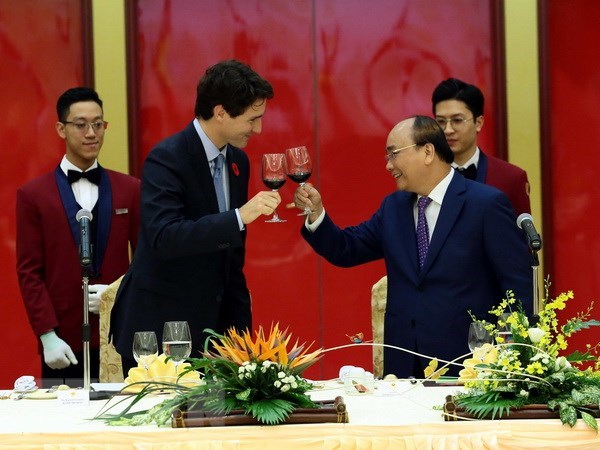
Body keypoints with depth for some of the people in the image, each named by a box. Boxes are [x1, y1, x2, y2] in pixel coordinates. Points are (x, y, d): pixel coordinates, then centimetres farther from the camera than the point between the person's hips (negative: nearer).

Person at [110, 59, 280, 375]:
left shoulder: (237, 161, 9)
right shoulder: (167, 158, -15)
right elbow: (164, 237, -29)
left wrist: (240, 326, 13)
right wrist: (240, 216, -33)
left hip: (211, 326, 7)